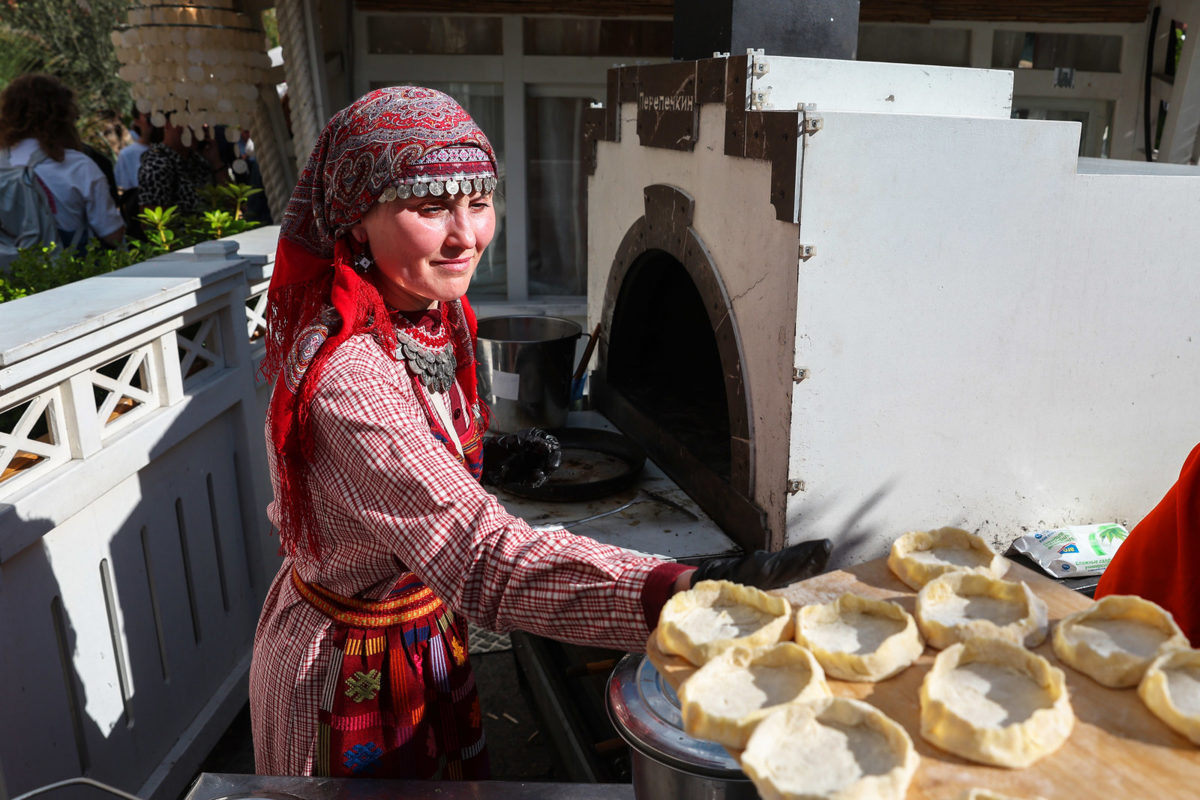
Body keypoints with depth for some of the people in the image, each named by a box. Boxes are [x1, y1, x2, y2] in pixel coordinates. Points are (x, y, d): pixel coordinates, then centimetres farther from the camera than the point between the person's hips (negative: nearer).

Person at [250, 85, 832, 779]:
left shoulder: (435, 317, -5)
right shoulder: (346, 375, -35)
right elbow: (484, 557, -45)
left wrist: (488, 453, -4)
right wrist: (691, 592, -56)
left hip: (430, 634, 8)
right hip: (354, 670, -8)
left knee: (455, 769, 26)